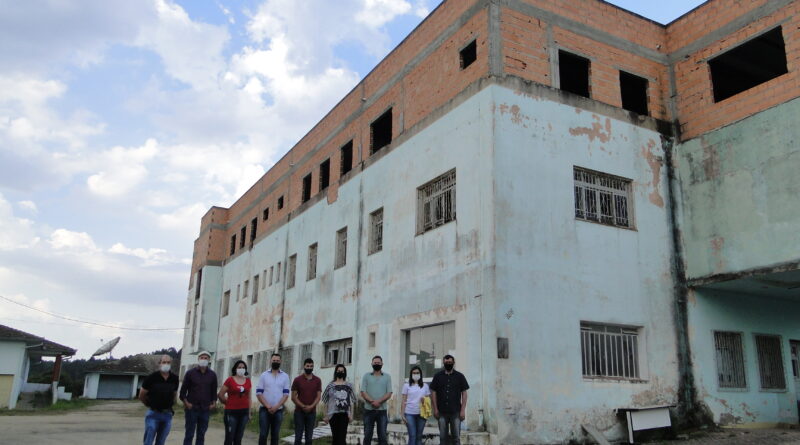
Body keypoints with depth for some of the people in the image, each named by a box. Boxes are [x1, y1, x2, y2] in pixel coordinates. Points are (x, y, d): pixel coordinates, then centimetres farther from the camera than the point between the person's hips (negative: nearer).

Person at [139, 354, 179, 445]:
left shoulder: (175, 379, -1)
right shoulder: (152, 377, -11)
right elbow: (141, 395, 1)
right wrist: (150, 405, 12)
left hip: (167, 414, 3)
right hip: (153, 414, -3)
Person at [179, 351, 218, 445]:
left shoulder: (212, 375, 7)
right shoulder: (190, 373, 0)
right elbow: (183, 390, 3)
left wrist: (213, 402, 1)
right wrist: (186, 402, -7)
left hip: (205, 409, 2)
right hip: (192, 408, -2)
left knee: (201, 435, 7)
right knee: (189, 434, 0)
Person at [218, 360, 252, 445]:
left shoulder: (248, 381, 7)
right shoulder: (230, 380, -5)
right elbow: (220, 394, -2)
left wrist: (249, 412, 12)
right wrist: (228, 403, 5)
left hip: (244, 412, 4)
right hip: (231, 412, -4)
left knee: (238, 438, 10)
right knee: (229, 437, -1)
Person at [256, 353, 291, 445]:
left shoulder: (285, 376, 5)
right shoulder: (264, 375, 3)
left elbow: (286, 394, 0)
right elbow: (258, 393, -1)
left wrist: (276, 407, -12)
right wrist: (268, 407, -12)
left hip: (278, 410, 1)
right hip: (265, 409, -1)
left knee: (275, 435, 5)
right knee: (263, 434, -4)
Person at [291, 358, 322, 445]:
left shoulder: (317, 380, 4)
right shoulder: (297, 380, 0)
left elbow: (318, 397, 2)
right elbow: (293, 397, -2)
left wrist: (311, 407, -15)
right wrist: (303, 406, -14)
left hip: (312, 412, 2)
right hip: (299, 412, -2)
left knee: (309, 438, 5)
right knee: (298, 437, -2)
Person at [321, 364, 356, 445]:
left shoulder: (349, 385, 7)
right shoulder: (330, 386, 6)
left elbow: (352, 401, 6)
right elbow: (326, 401, 7)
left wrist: (351, 414, 0)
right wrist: (325, 415, 4)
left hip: (344, 414, 0)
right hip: (333, 414, 1)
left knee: (342, 437, -9)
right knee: (335, 436, 4)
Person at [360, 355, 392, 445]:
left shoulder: (387, 377, 7)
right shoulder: (366, 376, 6)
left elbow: (389, 393, -1)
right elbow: (363, 392, -2)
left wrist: (379, 401, -16)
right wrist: (372, 402, -17)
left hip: (382, 410, 0)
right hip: (369, 410, 0)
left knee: (382, 436, 0)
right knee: (367, 435, 4)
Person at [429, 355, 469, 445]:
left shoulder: (460, 376, 5)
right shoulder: (438, 376, 7)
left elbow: (464, 393, 3)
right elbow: (433, 392, 6)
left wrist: (463, 410, -5)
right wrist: (435, 409, -1)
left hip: (456, 412, -1)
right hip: (442, 412, 1)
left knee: (456, 437, 0)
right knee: (443, 437, 5)